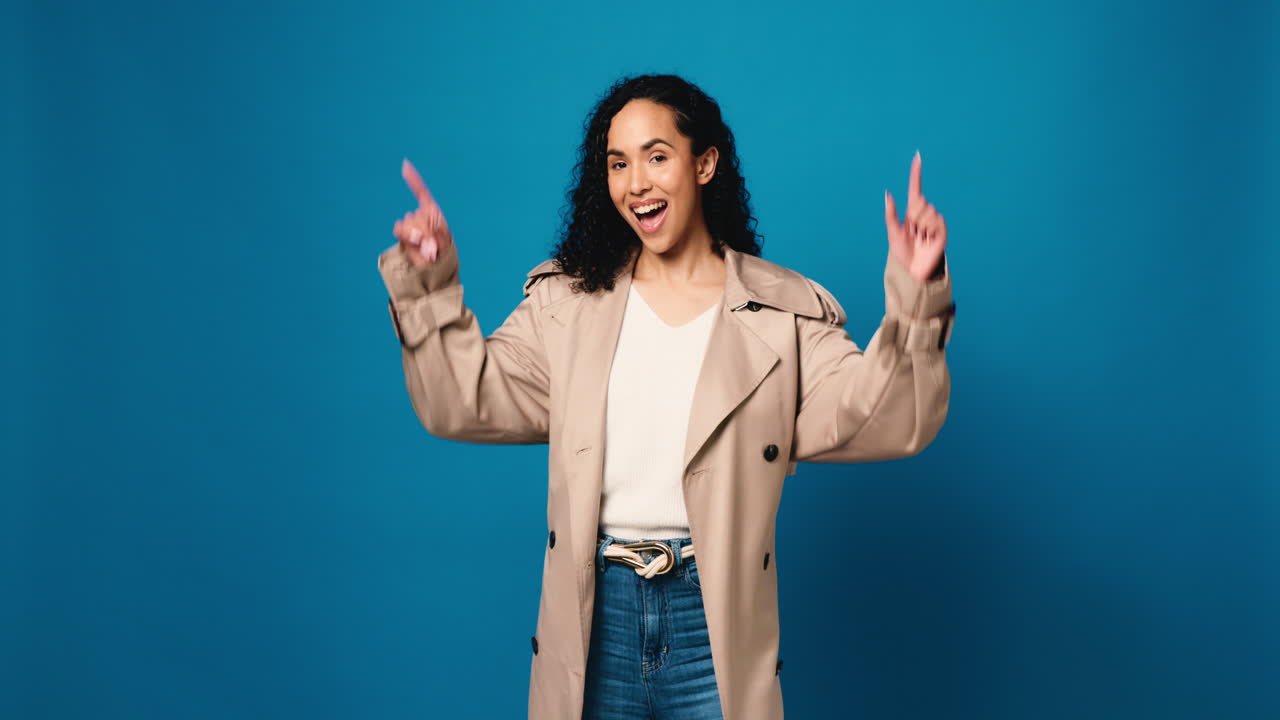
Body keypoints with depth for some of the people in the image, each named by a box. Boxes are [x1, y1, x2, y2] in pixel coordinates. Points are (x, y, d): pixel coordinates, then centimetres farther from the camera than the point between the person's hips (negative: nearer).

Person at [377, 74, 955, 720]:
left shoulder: (784, 310, 0)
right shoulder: (567, 300, 6)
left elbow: (878, 422, -9)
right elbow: (464, 403, 0)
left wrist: (914, 300, -22)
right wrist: (428, 285, -9)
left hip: (715, 613, -1)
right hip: (594, 611, 2)